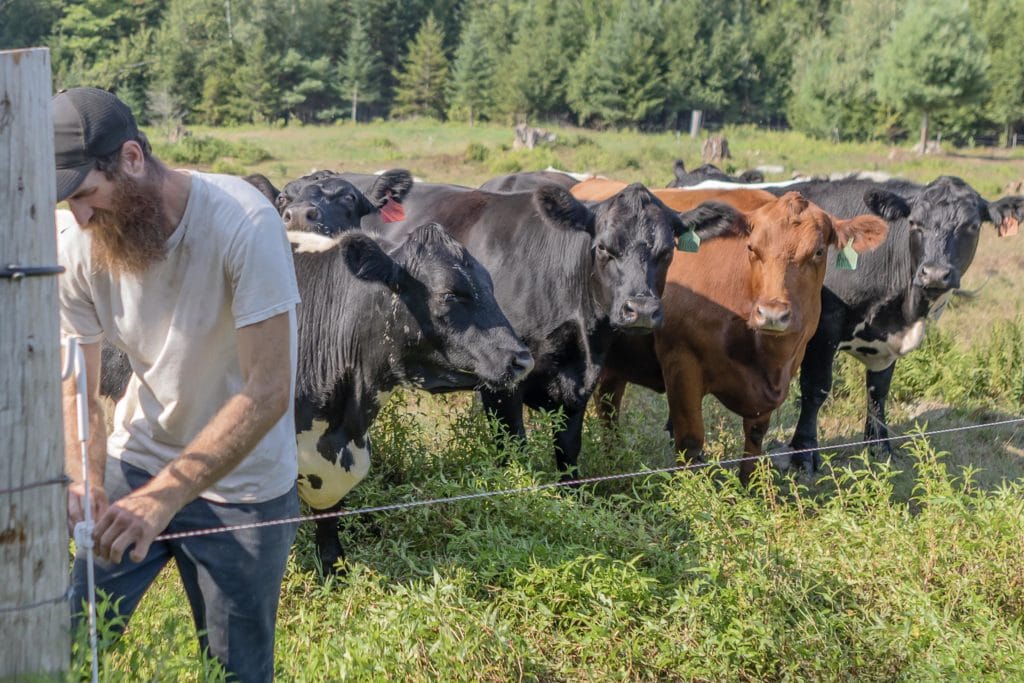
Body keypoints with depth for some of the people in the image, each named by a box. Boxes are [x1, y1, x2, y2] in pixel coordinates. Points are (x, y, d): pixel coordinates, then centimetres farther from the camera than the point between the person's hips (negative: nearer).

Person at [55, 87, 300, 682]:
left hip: (242, 483, -3)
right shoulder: (80, 248, -11)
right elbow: (77, 392, -4)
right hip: (134, 462, 4)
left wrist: (165, 495, -33)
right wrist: (87, 485, -24)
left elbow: (268, 391, -27)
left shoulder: (242, 223, -25)